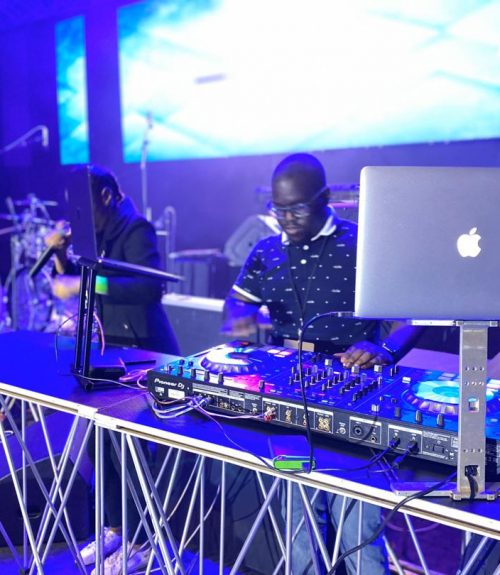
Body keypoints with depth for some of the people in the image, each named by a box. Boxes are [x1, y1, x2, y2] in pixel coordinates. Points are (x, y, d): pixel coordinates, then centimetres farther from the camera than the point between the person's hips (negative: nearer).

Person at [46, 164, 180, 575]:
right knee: (99, 442, 10)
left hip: (141, 351, -8)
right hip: (106, 349, 8)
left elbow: (152, 286, -29)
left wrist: (89, 283, -35)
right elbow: (72, 282, 16)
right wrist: (61, 256, -1)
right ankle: (115, 528, 28)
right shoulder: (95, 234, 10)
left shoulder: (136, 229, -13)